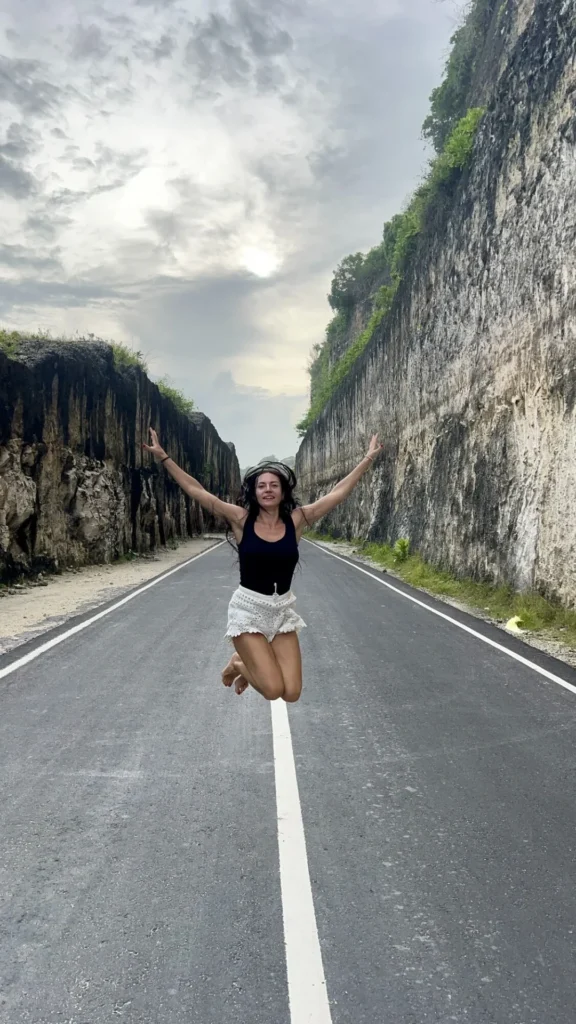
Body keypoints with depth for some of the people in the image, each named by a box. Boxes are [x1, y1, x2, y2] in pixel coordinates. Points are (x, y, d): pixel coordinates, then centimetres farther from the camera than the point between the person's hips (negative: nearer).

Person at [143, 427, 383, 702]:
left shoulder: (296, 520, -2)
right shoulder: (241, 520, -6)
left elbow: (339, 492, 0)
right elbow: (195, 490, -6)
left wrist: (368, 459, 1)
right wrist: (164, 458, -8)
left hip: (283, 610, 3)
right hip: (248, 609, -3)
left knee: (291, 692, -5)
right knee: (272, 689, -13)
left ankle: (250, 664, 27)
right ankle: (238, 664, 20)